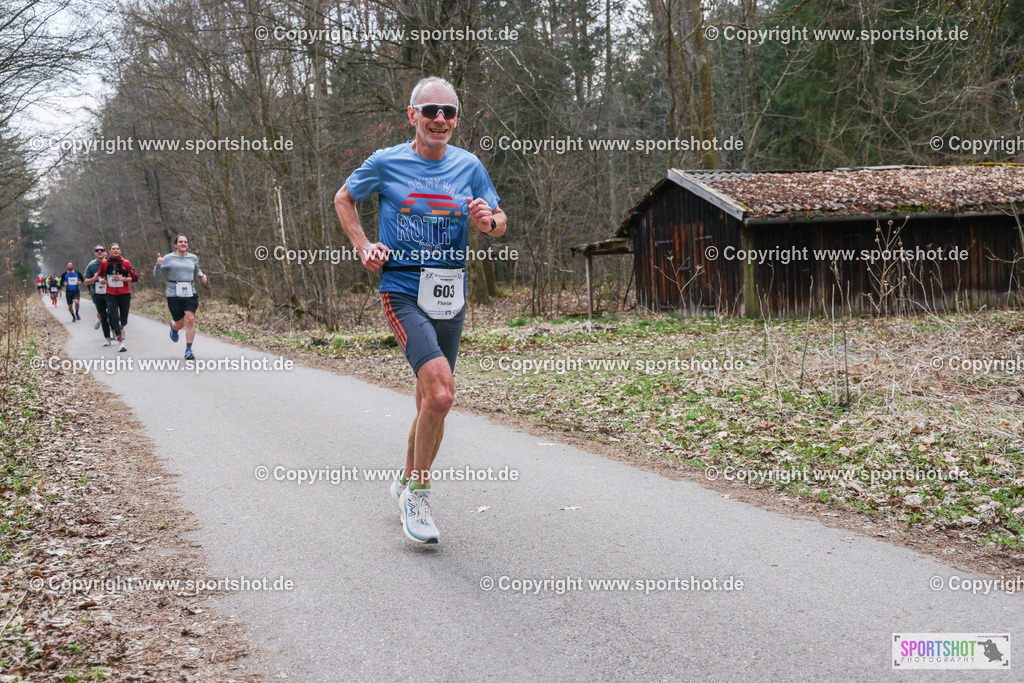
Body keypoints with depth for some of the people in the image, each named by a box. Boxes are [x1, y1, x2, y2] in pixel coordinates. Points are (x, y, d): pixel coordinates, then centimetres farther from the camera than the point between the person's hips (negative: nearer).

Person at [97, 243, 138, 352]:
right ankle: (120, 342, -7)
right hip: (111, 294, 1)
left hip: (124, 294, -1)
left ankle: (121, 327, 43)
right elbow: (99, 274, 17)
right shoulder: (104, 263, 1)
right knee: (114, 317, -14)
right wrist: (100, 279, -5)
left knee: (123, 320, 4)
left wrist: (123, 279, -17)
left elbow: (135, 278, -4)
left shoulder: (125, 263, -5)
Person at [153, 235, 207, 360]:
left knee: (190, 319, -16)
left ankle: (188, 350, -10)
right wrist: (158, 265, -17)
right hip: (174, 294, -2)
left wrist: (202, 276, 9)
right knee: (179, 324, 3)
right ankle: (173, 326, 44)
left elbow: (197, 271, 31)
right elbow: (156, 275, 3)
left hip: (190, 293, 2)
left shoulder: (193, 258, 13)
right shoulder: (168, 259, 3)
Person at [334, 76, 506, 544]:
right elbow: (344, 199, 15)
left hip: (450, 295, 4)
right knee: (440, 391, -24)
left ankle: (407, 483, 37)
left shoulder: (469, 167, 6)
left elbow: (499, 224, 14)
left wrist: (490, 221, -10)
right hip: (402, 290, -4)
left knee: (431, 404, 12)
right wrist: (363, 247, 2)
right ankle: (418, 493, -5)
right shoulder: (386, 163, -1)